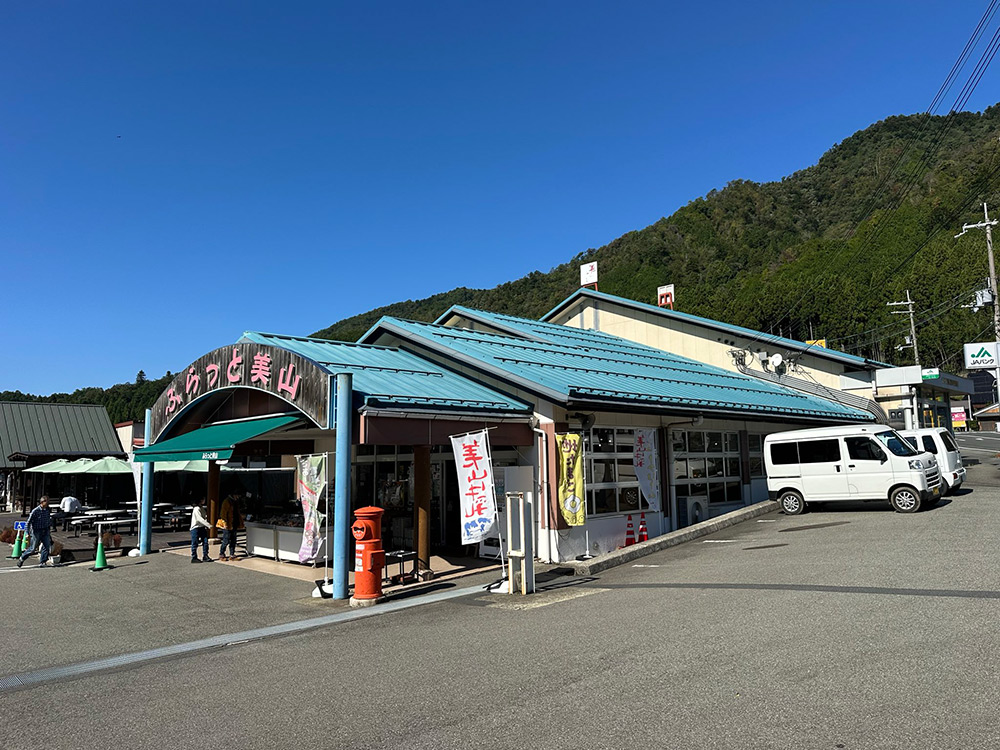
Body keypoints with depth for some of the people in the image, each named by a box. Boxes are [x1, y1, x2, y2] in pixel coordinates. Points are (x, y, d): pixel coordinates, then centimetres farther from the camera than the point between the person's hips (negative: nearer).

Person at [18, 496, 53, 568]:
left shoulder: (48, 510, 1)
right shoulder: (35, 511, -15)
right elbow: (29, 522, -11)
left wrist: (50, 528, 16)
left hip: (45, 531, 5)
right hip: (37, 531, -5)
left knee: (47, 546, -5)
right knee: (33, 549, 3)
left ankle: (42, 563, 4)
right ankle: (22, 558, 27)